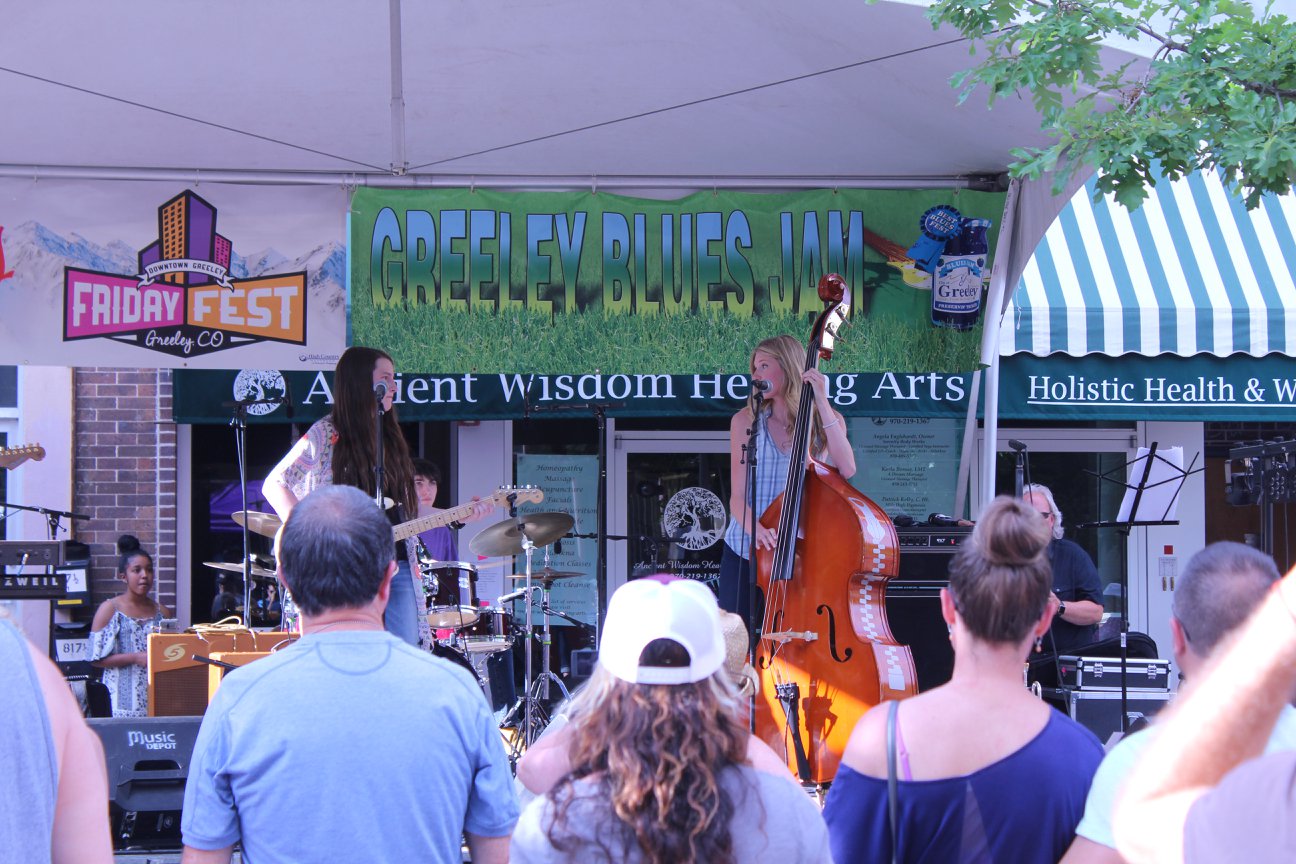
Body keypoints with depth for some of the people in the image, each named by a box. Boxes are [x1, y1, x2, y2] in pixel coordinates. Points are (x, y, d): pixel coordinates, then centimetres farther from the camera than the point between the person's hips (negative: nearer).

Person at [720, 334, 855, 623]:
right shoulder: (746, 421, 3)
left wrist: (822, 403, -18)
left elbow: (846, 469, -17)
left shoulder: (826, 421, 4)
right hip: (745, 552, 0)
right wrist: (754, 528, -27)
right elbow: (738, 496, -4)